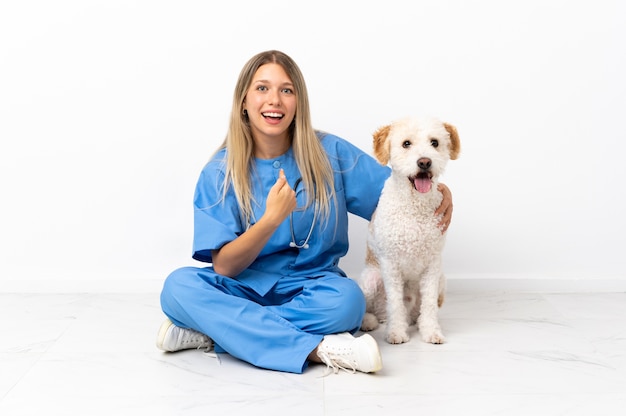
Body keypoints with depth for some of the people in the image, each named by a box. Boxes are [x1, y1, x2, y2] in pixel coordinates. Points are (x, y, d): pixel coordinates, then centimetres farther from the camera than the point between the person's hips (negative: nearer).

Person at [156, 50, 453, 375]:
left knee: (347, 298, -33)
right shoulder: (219, 173, -5)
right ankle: (318, 348, -34)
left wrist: (435, 189, -16)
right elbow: (224, 266, -12)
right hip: (246, 287, 0)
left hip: (309, 287, 0)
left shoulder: (329, 153, -2)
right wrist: (272, 218, -26)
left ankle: (211, 330, -20)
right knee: (179, 285, -28)